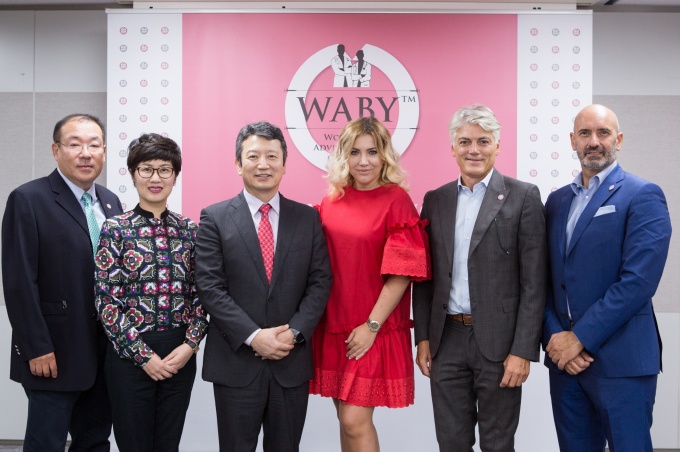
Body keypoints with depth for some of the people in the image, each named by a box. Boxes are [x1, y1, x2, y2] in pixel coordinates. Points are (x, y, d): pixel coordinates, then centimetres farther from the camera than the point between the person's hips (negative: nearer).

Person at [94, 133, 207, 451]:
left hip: (180, 355, 3)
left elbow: (199, 294, 6)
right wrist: (143, 354, -12)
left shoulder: (189, 229, 5)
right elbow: (106, 301, -8)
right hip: (130, 355, -3)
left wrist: (191, 343, -8)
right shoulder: (116, 229, -4)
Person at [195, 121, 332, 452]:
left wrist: (294, 332, -11)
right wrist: (253, 336, -15)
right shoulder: (215, 218, -1)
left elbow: (320, 282, 2)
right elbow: (210, 286, -7)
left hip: (292, 362, 2)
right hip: (236, 362, -2)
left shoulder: (308, 217, 6)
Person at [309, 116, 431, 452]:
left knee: (355, 421, -4)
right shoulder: (331, 200, 6)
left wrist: (372, 325, -14)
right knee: (346, 418, 13)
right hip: (332, 325, 5)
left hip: (373, 330, -5)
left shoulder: (396, 200, -9)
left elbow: (402, 272, -12)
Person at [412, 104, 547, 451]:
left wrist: (523, 351, -12)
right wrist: (422, 338, 6)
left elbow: (533, 282, -7)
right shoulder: (435, 200, 8)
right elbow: (425, 276, 11)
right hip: (446, 341, 4)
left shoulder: (523, 197, -4)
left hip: (498, 342, -3)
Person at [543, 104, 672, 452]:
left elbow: (638, 280, -16)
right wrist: (554, 336, -6)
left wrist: (580, 338, -16)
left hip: (620, 358, -5)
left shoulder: (643, 196, -5)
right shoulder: (557, 200, 13)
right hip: (563, 356, 5)